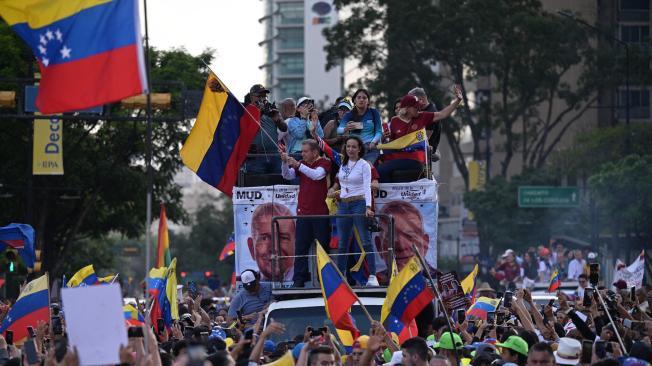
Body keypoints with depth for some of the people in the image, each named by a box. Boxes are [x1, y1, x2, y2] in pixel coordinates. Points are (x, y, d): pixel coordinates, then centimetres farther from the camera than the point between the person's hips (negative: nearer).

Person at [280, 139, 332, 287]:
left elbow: (317, 175, -21)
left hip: (320, 213, -4)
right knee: (300, 247, 0)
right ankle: (299, 279, 1)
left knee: (322, 246, 1)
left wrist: (297, 164, -27)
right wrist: (285, 163, -14)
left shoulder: (324, 163, -3)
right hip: (303, 213, 4)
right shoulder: (301, 164, 12)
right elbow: (288, 176, 4)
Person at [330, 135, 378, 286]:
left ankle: (373, 276, -11)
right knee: (342, 243, 7)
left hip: (359, 203, -6)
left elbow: (367, 187, -15)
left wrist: (368, 207, -26)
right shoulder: (342, 164, 11)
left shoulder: (364, 165, -5)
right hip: (343, 205, 6)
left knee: (365, 241, -9)